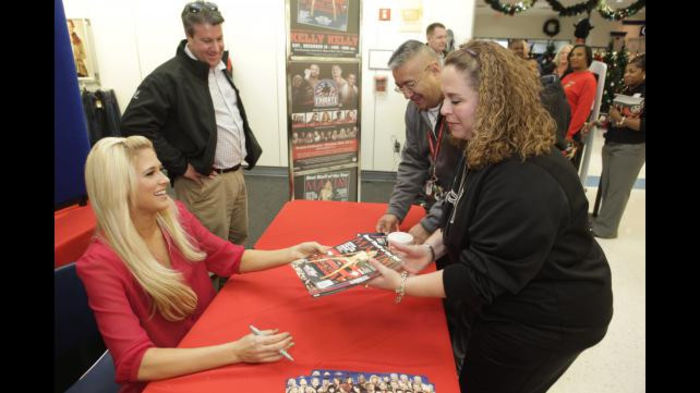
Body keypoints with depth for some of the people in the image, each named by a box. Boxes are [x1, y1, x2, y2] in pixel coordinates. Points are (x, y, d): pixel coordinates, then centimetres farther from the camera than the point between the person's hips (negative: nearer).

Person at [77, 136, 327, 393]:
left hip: (211, 340, 5)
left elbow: (230, 258, 4)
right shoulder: (100, 263, -21)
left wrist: (292, 254, -9)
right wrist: (236, 352, -36)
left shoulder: (173, 215, -6)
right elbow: (135, 361, -26)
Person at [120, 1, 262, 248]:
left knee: (238, 242, 21)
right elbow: (134, 125, -22)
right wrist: (180, 166, -19)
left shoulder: (220, 67, 10)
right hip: (203, 182, -8)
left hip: (236, 174, 8)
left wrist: (248, 151, 12)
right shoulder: (168, 77, -16)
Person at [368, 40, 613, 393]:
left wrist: (401, 285, -29)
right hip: (506, 305, 9)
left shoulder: (526, 181, -33)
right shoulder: (484, 151, 0)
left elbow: (485, 276, -31)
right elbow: (460, 219, 9)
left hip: (542, 320, -9)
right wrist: (430, 249, -8)